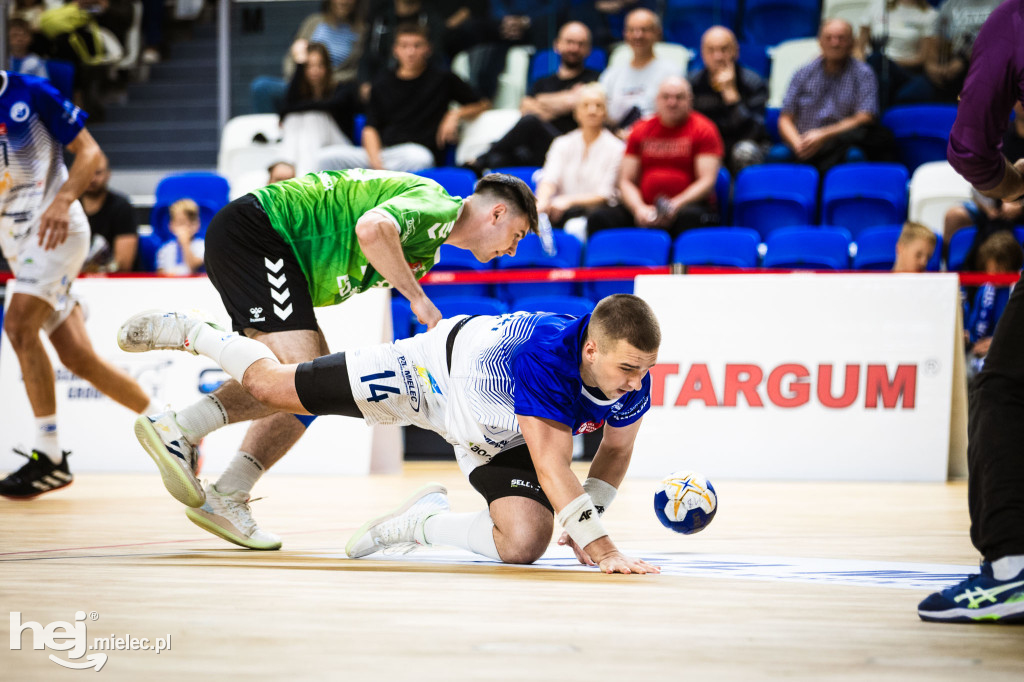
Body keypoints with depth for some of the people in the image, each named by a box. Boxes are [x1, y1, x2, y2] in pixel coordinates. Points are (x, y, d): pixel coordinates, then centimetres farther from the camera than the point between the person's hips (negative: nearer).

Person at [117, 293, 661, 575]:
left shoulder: (634, 379, -23)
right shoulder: (545, 354, -43)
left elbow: (616, 447, -1)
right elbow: (552, 464, -47)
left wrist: (588, 518, -9)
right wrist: (597, 542, -51)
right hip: (440, 370, -5)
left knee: (523, 543, -17)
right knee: (271, 387, 5)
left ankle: (420, 522, 14)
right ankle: (191, 334, 35)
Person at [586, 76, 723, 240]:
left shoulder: (702, 129, 5)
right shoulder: (641, 130, 15)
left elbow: (707, 182, -3)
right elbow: (626, 181, 12)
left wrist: (675, 206, -20)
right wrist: (639, 208, -10)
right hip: (645, 207, 3)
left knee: (689, 217, -40)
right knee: (599, 218, -23)